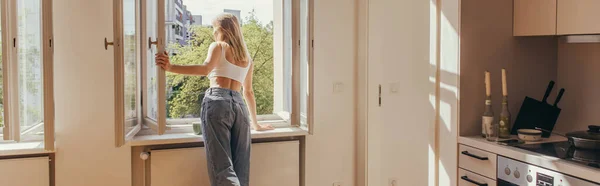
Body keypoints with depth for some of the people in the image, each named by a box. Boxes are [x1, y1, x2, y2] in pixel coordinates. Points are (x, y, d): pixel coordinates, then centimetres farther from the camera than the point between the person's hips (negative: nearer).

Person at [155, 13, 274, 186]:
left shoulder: (218, 46, 10)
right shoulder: (247, 57, 27)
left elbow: (205, 68, -11)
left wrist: (170, 67, -15)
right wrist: (255, 123, 40)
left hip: (217, 102, -5)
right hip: (239, 106, 5)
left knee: (222, 166, -12)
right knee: (240, 170, 5)